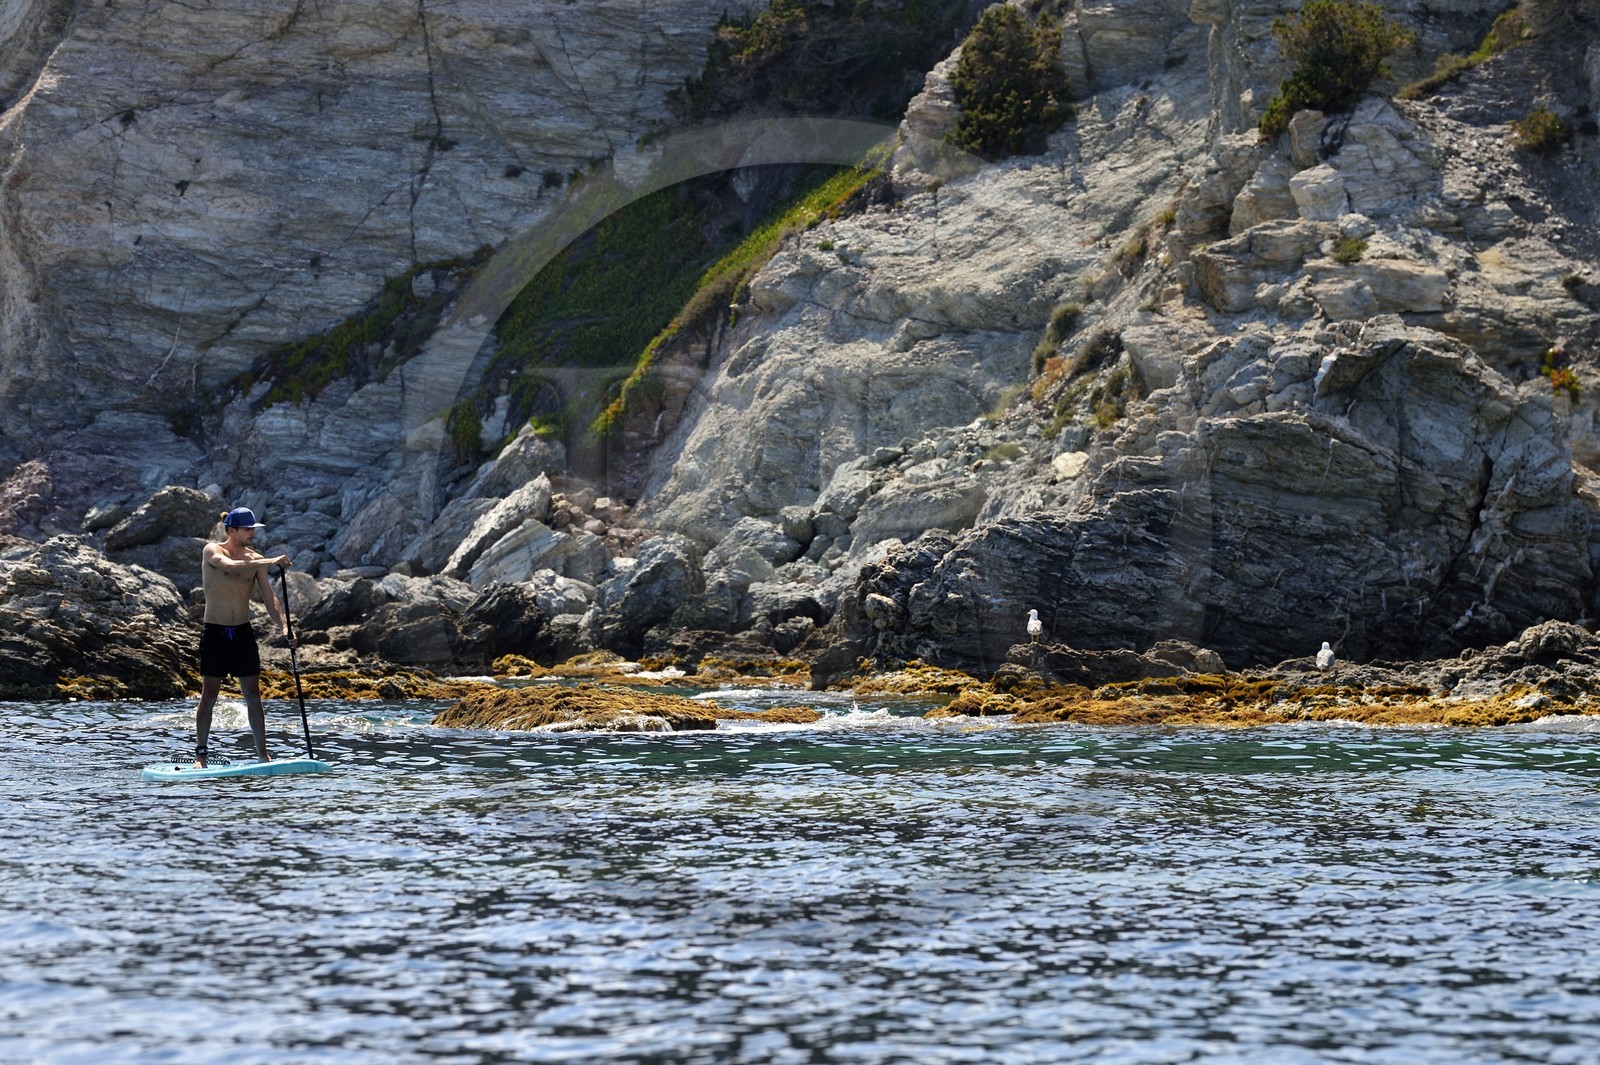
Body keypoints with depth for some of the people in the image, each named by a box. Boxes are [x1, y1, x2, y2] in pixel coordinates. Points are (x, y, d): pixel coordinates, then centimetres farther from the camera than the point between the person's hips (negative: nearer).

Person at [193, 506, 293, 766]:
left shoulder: (256, 559, 5)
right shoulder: (212, 551, -7)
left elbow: (269, 596, 2)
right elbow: (229, 566, -28)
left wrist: (283, 624, -14)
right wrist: (270, 562, -33)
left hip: (243, 633, 4)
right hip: (215, 632, -4)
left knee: (253, 695, 3)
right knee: (209, 695, -3)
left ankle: (262, 753, 8)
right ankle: (200, 753, 4)